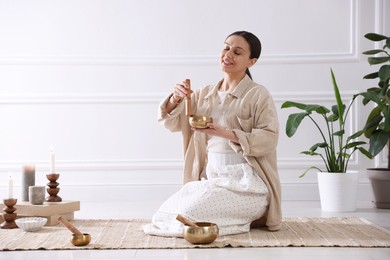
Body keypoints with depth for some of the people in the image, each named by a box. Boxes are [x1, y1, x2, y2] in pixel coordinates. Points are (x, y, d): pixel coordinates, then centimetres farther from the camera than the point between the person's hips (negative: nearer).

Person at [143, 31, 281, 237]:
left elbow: (269, 138, -15)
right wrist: (175, 98, -11)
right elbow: (171, 122, 10)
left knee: (190, 215, -24)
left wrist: (226, 134, -25)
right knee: (166, 213, -4)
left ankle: (247, 220, 3)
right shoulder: (204, 95, 12)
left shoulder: (258, 95, -6)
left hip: (245, 181, -7)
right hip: (211, 178, 7)